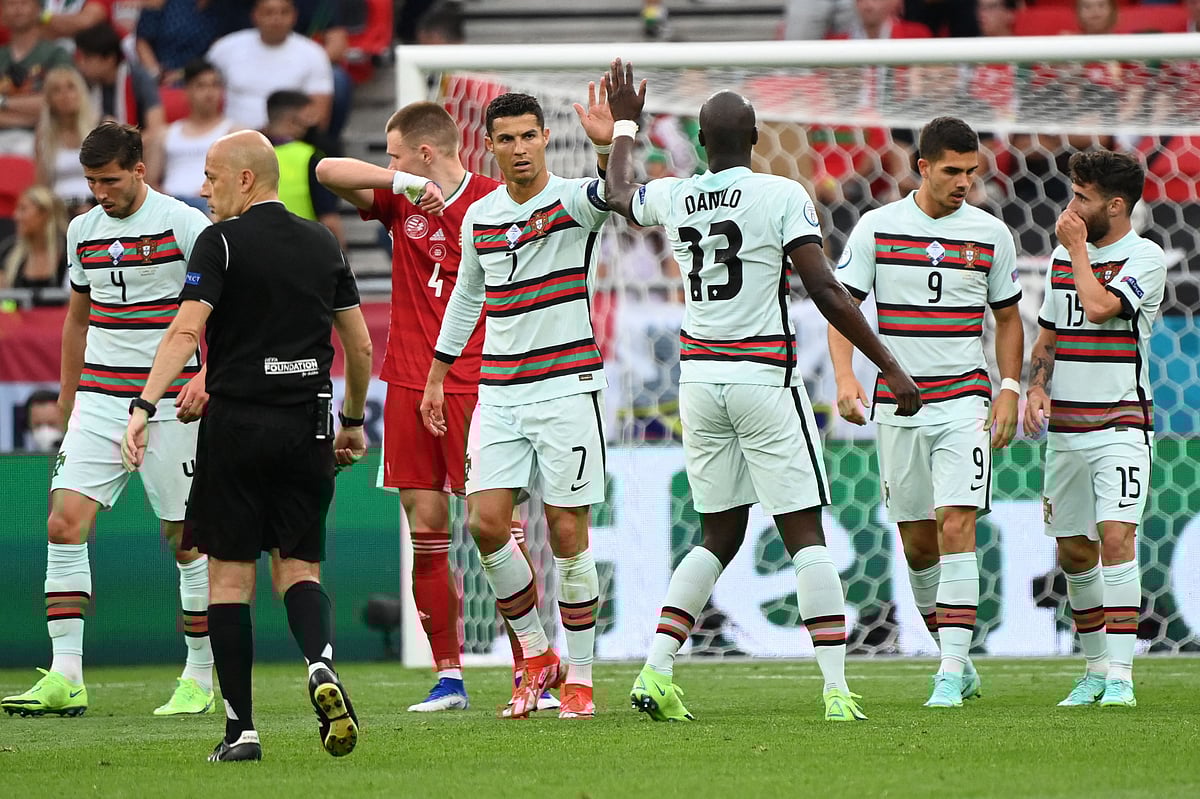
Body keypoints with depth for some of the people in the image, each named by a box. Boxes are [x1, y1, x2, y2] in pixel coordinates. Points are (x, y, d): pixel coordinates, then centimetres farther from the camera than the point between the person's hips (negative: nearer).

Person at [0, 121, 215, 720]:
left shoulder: (183, 223, -7)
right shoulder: (82, 231, 11)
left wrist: (204, 379, -20)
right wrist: (67, 401, 24)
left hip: (171, 400, -5)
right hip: (99, 401, 5)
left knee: (187, 539, 0)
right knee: (65, 523, -10)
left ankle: (201, 678, 12)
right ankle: (65, 679, -11)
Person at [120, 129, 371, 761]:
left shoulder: (221, 242, -6)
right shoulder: (322, 244, 11)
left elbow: (185, 332, -18)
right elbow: (359, 344, 15)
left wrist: (143, 407, -23)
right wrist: (353, 420, 27)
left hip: (237, 423, -4)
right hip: (307, 429, 4)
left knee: (230, 573, 3)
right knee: (297, 566, 11)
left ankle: (240, 729, 1)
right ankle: (321, 664, -20)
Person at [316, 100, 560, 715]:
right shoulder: (400, 201, 10)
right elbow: (328, 171, 0)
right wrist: (404, 183, -13)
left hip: (476, 383, -5)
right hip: (409, 383, 5)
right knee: (426, 529, 3)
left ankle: (529, 672, -4)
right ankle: (448, 676, 9)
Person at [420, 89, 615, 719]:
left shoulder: (571, 201, -6)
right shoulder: (478, 217, 9)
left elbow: (616, 195, -30)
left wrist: (610, 146, -50)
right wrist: (436, 376, 27)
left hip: (567, 389, -4)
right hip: (498, 395, 4)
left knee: (567, 536, -3)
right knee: (486, 524, -6)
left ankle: (578, 677, 8)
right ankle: (535, 654, 12)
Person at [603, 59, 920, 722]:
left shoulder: (672, 198, 4)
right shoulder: (783, 197, -9)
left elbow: (618, 195, 29)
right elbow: (826, 292, -13)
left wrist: (625, 125, 45)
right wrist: (890, 367, -8)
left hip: (698, 376, 5)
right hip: (764, 376, -5)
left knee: (719, 537, 15)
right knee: (805, 538, -2)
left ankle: (656, 670, 4)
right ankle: (836, 690, -8)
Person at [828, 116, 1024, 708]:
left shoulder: (991, 234, 3)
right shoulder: (876, 228, 0)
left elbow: (1007, 318, 13)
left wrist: (1009, 389, 2)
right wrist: (845, 377, -13)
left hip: (965, 401, -1)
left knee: (956, 527, -15)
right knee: (917, 543, 6)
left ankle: (950, 674, -16)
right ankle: (957, 658, 23)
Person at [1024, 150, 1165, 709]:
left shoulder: (1146, 258, -7)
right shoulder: (1062, 256, 13)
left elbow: (1100, 306, -23)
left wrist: (1078, 245, -9)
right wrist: (1036, 389, 4)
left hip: (1121, 424, -6)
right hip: (1065, 427, 6)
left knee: (1115, 537, -18)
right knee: (1072, 552, 8)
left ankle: (1119, 676, -20)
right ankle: (1095, 668, 22)